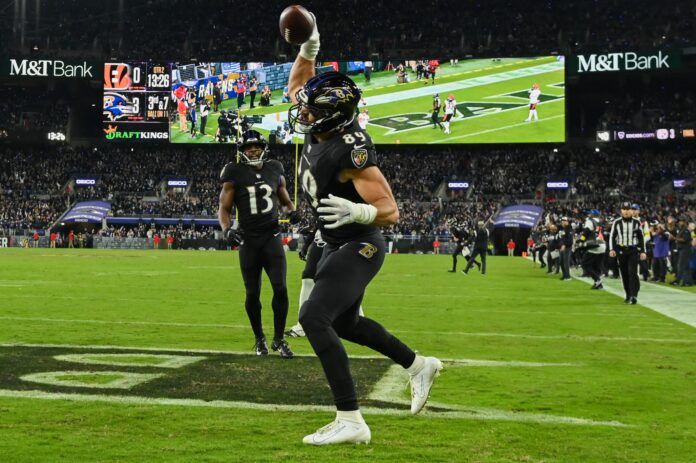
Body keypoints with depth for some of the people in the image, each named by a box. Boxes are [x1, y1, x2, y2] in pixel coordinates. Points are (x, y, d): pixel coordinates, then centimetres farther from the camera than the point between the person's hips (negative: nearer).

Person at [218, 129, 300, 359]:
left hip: (272, 238, 1)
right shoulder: (235, 174, -3)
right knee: (252, 293, 5)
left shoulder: (275, 170, 6)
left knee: (280, 288, -9)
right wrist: (227, 229, -20)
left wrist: (293, 212, -3)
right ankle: (259, 339, 25)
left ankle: (279, 339, 5)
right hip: (248, 241, -1)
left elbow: (285, 200, 20)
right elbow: (224, 209, -1)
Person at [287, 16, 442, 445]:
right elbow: (297, 83, 15)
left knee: (314, 318, -20)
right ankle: (419, 365, 38)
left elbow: (391, 211, -25)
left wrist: (358, 212, -43)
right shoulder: (321, 127, -5)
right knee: (345, 323, 22)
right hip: (338, 245, 10)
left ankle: (350, 421, -16)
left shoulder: (352, 153, -28)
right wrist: (307, 50, 0)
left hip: (358, 248, -10)